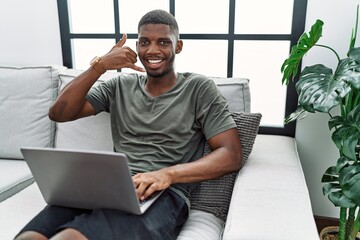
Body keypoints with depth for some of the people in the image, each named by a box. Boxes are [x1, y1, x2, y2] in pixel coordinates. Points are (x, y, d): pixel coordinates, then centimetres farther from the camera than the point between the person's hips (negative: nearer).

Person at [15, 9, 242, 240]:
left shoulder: (199, 88, 6)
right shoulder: (120, 86, 18)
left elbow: (232, 155, -3)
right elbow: (59, 113, 10)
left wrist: (169, 173, -19)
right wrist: (99, 65, -1)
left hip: (163, 195, -3)